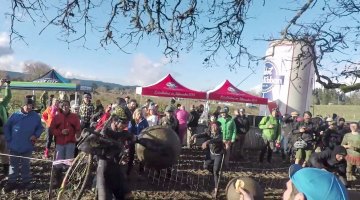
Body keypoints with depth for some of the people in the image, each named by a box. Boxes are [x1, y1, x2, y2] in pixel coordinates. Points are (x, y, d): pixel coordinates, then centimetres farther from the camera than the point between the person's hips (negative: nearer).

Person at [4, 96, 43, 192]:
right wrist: (9, 140, -3)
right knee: (13, 165, 12)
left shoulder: (36, 116, -4)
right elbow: (6, 127, 2)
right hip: (14, 146, 0)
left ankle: (25, 181, 25)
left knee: (25, 165, 14)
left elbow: (40, 128, 7)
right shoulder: (15, 115, -5)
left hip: (27, 146, 0)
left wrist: (36, 135, -10)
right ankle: (12, 182, 24)